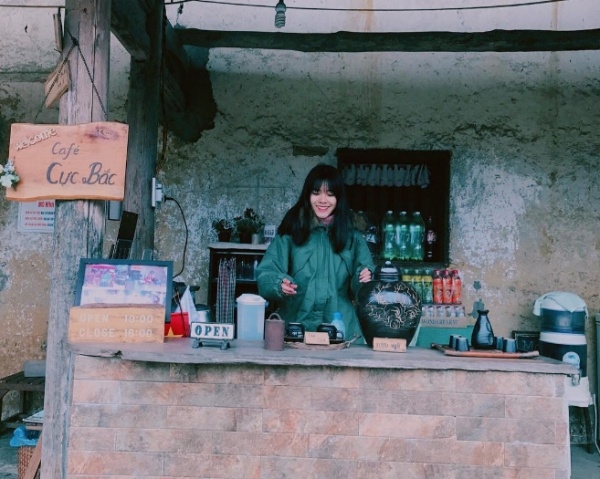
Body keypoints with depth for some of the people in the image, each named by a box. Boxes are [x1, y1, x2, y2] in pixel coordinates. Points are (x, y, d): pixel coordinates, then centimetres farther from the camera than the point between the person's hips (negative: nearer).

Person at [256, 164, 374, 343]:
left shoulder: (352, 237, 8)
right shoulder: (291, 232, 1)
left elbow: (357, 288, 9)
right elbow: (266, 274, -3)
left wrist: (365, 280, -12)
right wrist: (279, 284, -23)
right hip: (295, 326, -1)